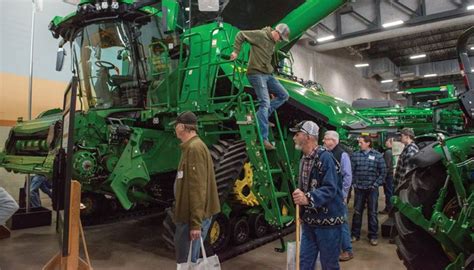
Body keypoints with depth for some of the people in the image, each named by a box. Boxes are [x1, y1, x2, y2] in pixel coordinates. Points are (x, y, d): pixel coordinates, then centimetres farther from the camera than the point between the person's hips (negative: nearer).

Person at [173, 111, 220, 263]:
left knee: (186, 262, 0)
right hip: (189, 214, 9)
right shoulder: (190, 147, 12)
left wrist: (196, 223, -23)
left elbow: (197, 188, -23)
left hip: (193, 217, -9)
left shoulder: (195, 148, -18)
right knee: (185, 258, 19)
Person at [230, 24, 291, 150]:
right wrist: (236, 51, -12)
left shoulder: (273, 42, 18)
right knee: (265, 103, -15)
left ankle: (261, 116, 6)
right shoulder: (260, 35, -9)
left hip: (267, 74, 9)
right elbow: (241, 35, -8)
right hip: (256, 73, -9)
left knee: (284, 95, 8)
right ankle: (263, 139, -13)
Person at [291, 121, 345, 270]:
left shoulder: (325, 157, -16)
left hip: (328, 221, -8)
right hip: (309, 220, 8)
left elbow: (330, 189, -25)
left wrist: (308, 198, -36)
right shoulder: (304, 158, 12)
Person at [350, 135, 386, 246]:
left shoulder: (377, 155, -3)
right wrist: (354, 183, -2)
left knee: (372, 213, 7)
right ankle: (355, 234, 20)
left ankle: (373, 236, 19)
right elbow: (351, 171, 3)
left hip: (372, 189, -1)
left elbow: (383, 172, -1)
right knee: (357, 212, 8)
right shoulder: (355, 155, 1)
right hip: (359, 188, 1)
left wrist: (376, 184, -6)